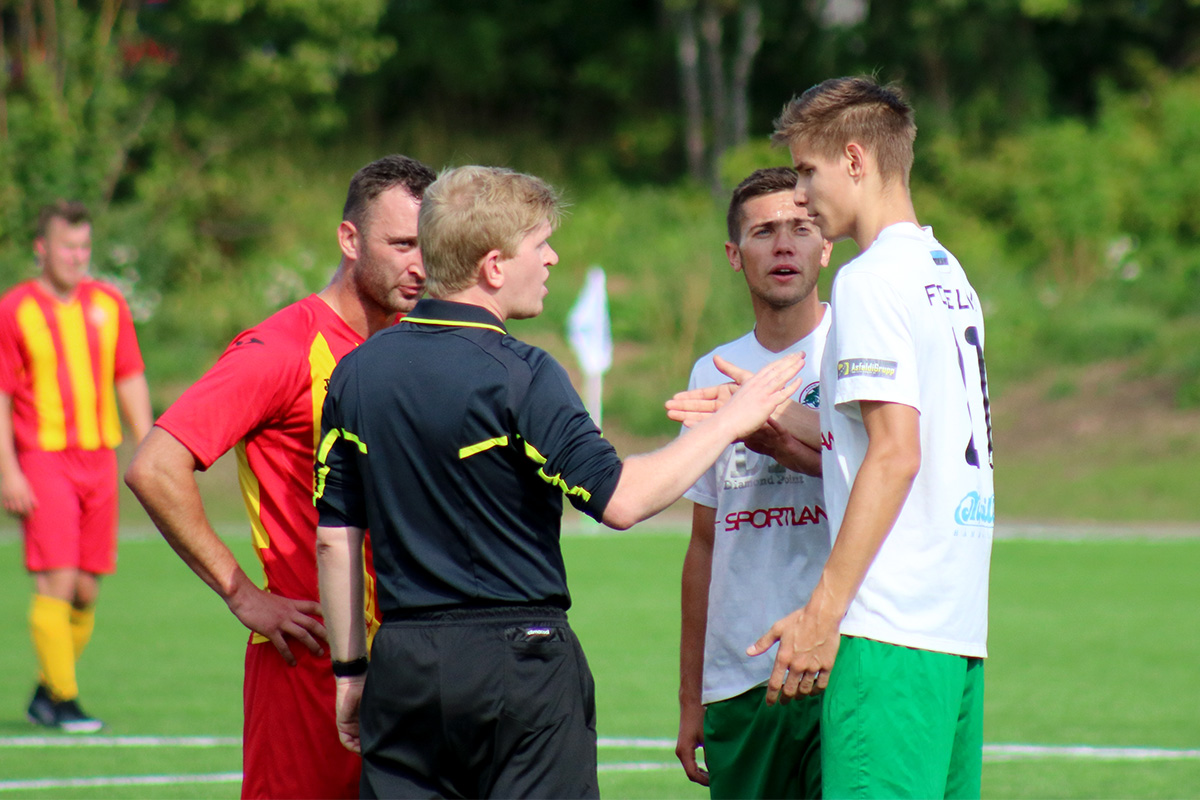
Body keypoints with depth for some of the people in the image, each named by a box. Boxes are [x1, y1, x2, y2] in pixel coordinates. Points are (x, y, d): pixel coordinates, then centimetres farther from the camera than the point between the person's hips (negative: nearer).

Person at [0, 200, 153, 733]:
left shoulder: (108, 304, 10)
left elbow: (131, 381, 15)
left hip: (99, 458, 5)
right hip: (43, 459, -5)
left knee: (87, 590, 4)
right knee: (56, 584, -12)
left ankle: (44, 694, 18)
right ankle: (62, 700, -6)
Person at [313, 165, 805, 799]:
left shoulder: (358, 371, 7)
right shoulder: (517, 374, -12)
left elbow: (335, 538, 10)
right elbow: (620, 500, -18)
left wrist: (350, 669, 17)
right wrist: (729, 423, -7)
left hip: (402, 660, 6)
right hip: (519, 658, -5)